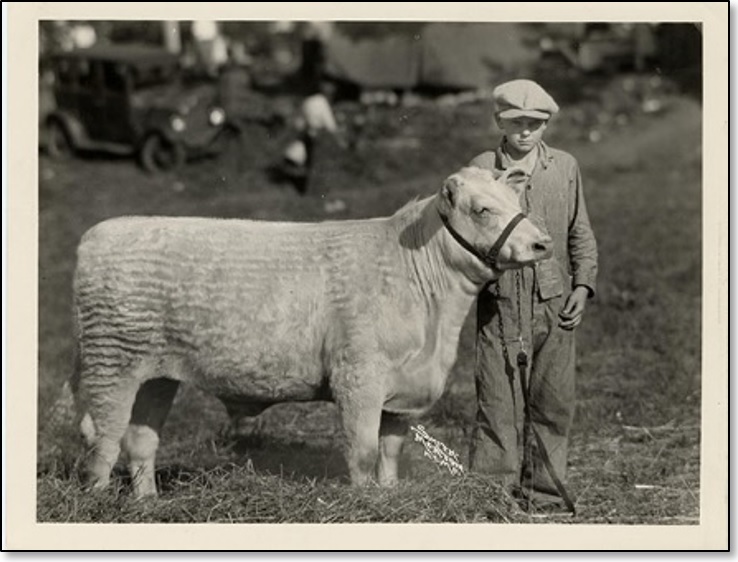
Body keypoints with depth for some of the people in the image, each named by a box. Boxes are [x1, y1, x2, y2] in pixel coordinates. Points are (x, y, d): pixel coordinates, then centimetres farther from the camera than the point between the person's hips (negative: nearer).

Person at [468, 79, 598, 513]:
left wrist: (583, 284, 3)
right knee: (498, 403, -3)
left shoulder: (565, 167, 9)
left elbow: (581, 234, 14)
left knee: (553, 403, 5)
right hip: (499, 305, -2)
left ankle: (544, 499, 15)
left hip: (554, 303, 2)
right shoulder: (482, 168, 3)